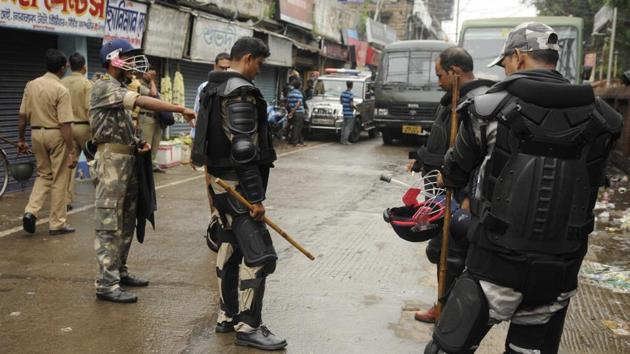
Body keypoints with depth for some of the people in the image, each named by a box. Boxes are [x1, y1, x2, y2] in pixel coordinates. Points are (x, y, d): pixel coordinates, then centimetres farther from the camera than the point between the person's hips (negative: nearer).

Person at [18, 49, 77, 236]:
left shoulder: (31, 85, 4)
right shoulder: (61, 90, -14)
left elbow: (23, 116, 7)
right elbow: (65, 124, -18)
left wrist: (21, 139, 17)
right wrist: (71, 151, -16)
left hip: (37, 133, 6)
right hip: (56, 135, -6)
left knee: (44, 175, 22)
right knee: (59, 180, 5)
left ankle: (31, 211, 5)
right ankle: (57, 224, 12)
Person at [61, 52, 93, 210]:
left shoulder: (62, 83, 4)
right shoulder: (86, 83, -9)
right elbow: (89, 108, -14)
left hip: (67, 126, 4)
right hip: (83, 126, -4)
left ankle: (67, 200, 4)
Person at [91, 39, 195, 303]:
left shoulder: (120, 89, 20)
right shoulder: (104, 87, -11)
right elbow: (142, 101, -26)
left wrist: (138, 143, 5)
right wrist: (182, 110, -32)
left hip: (127, 159, 10)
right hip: (112, 159, -10)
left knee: (127, 221, 13)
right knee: (109, 223, -9)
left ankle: (119, 271, 23)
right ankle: (107, 283, -6)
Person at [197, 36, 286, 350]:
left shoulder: (214, 87, 15)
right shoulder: (241, 91, -17)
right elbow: (244, 150, -23)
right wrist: (256, 197, -21)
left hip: (220, 180, 11)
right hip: (237, 184, -11)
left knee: (230, 248, 16)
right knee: (258, 254, -7)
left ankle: (227, 316, 25)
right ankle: (247, 327, 0)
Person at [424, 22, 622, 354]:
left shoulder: (490, 107, -7)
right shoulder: (599, 118, 1)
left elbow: (455, 171, 6)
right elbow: (590, 184, 10)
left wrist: (446, 180, 32)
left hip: (497, 264, -3)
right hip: (560, 272, 4)